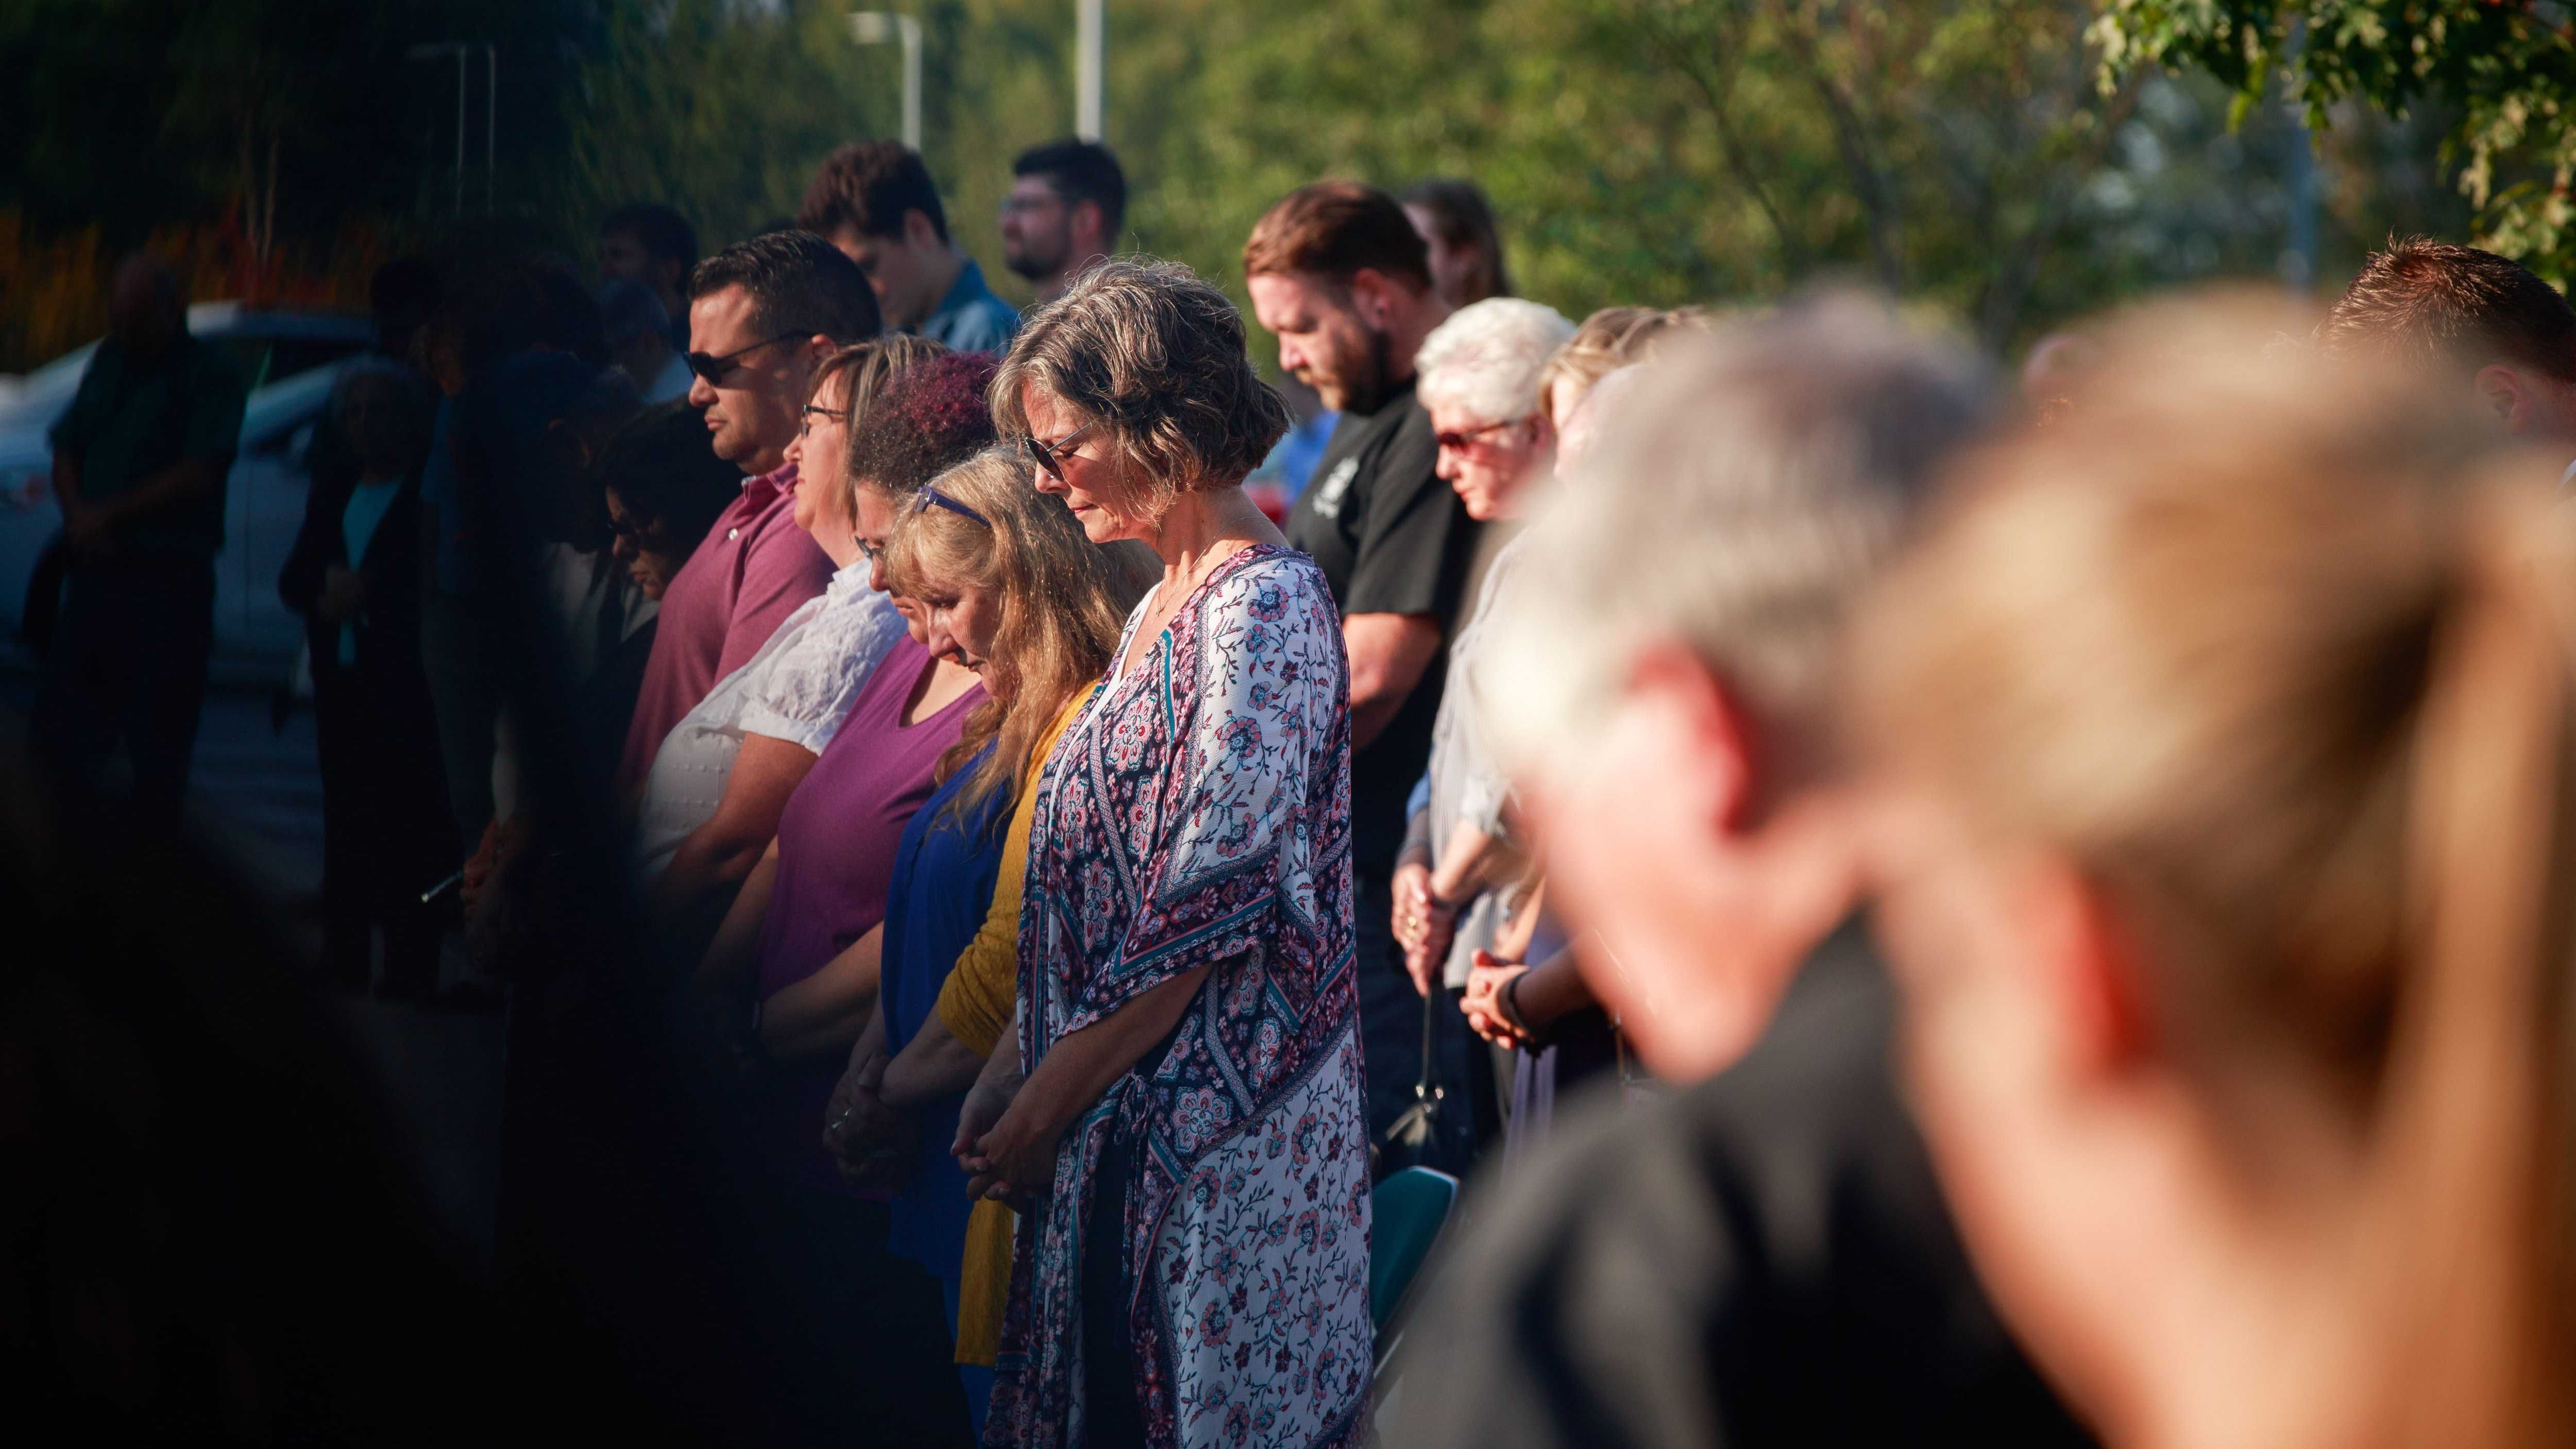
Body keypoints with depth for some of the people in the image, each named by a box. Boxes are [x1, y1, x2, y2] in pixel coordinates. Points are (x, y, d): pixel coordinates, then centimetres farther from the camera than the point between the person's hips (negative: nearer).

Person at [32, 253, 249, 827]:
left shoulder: (209, 375, -6)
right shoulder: (109, 362, 14)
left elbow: (200, 473, -14)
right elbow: (65, 450, 15)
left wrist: (110, 515, -12)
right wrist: (78, 514, -4)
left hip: (169, 579, -6)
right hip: (96, 566, 6)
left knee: (159, 736, -2)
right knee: (57, 722, 5)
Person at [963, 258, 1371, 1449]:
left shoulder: (1263, 612, -15)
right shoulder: (1168, 606, 14)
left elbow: (1210, 913, -19)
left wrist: (1046, 1102, -15)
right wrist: (1012, 1071, 8)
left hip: (1216, 1148, -9)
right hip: (1124, 1126, 9)